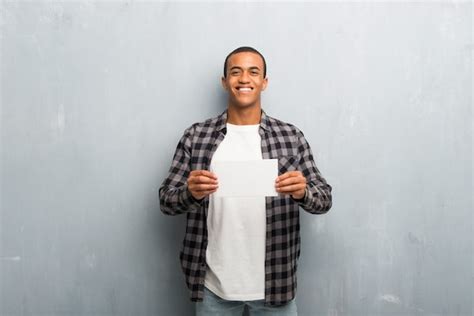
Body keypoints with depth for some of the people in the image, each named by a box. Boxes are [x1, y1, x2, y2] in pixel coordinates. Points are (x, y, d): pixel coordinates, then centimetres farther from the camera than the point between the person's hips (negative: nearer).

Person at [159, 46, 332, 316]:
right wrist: (191, 193, -23)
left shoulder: (291, 136, -4)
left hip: (273, 282, 0)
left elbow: (325, 199, -1)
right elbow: (166, 201, -2)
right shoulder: (196, 136, -3)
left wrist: (303, 192, -22)